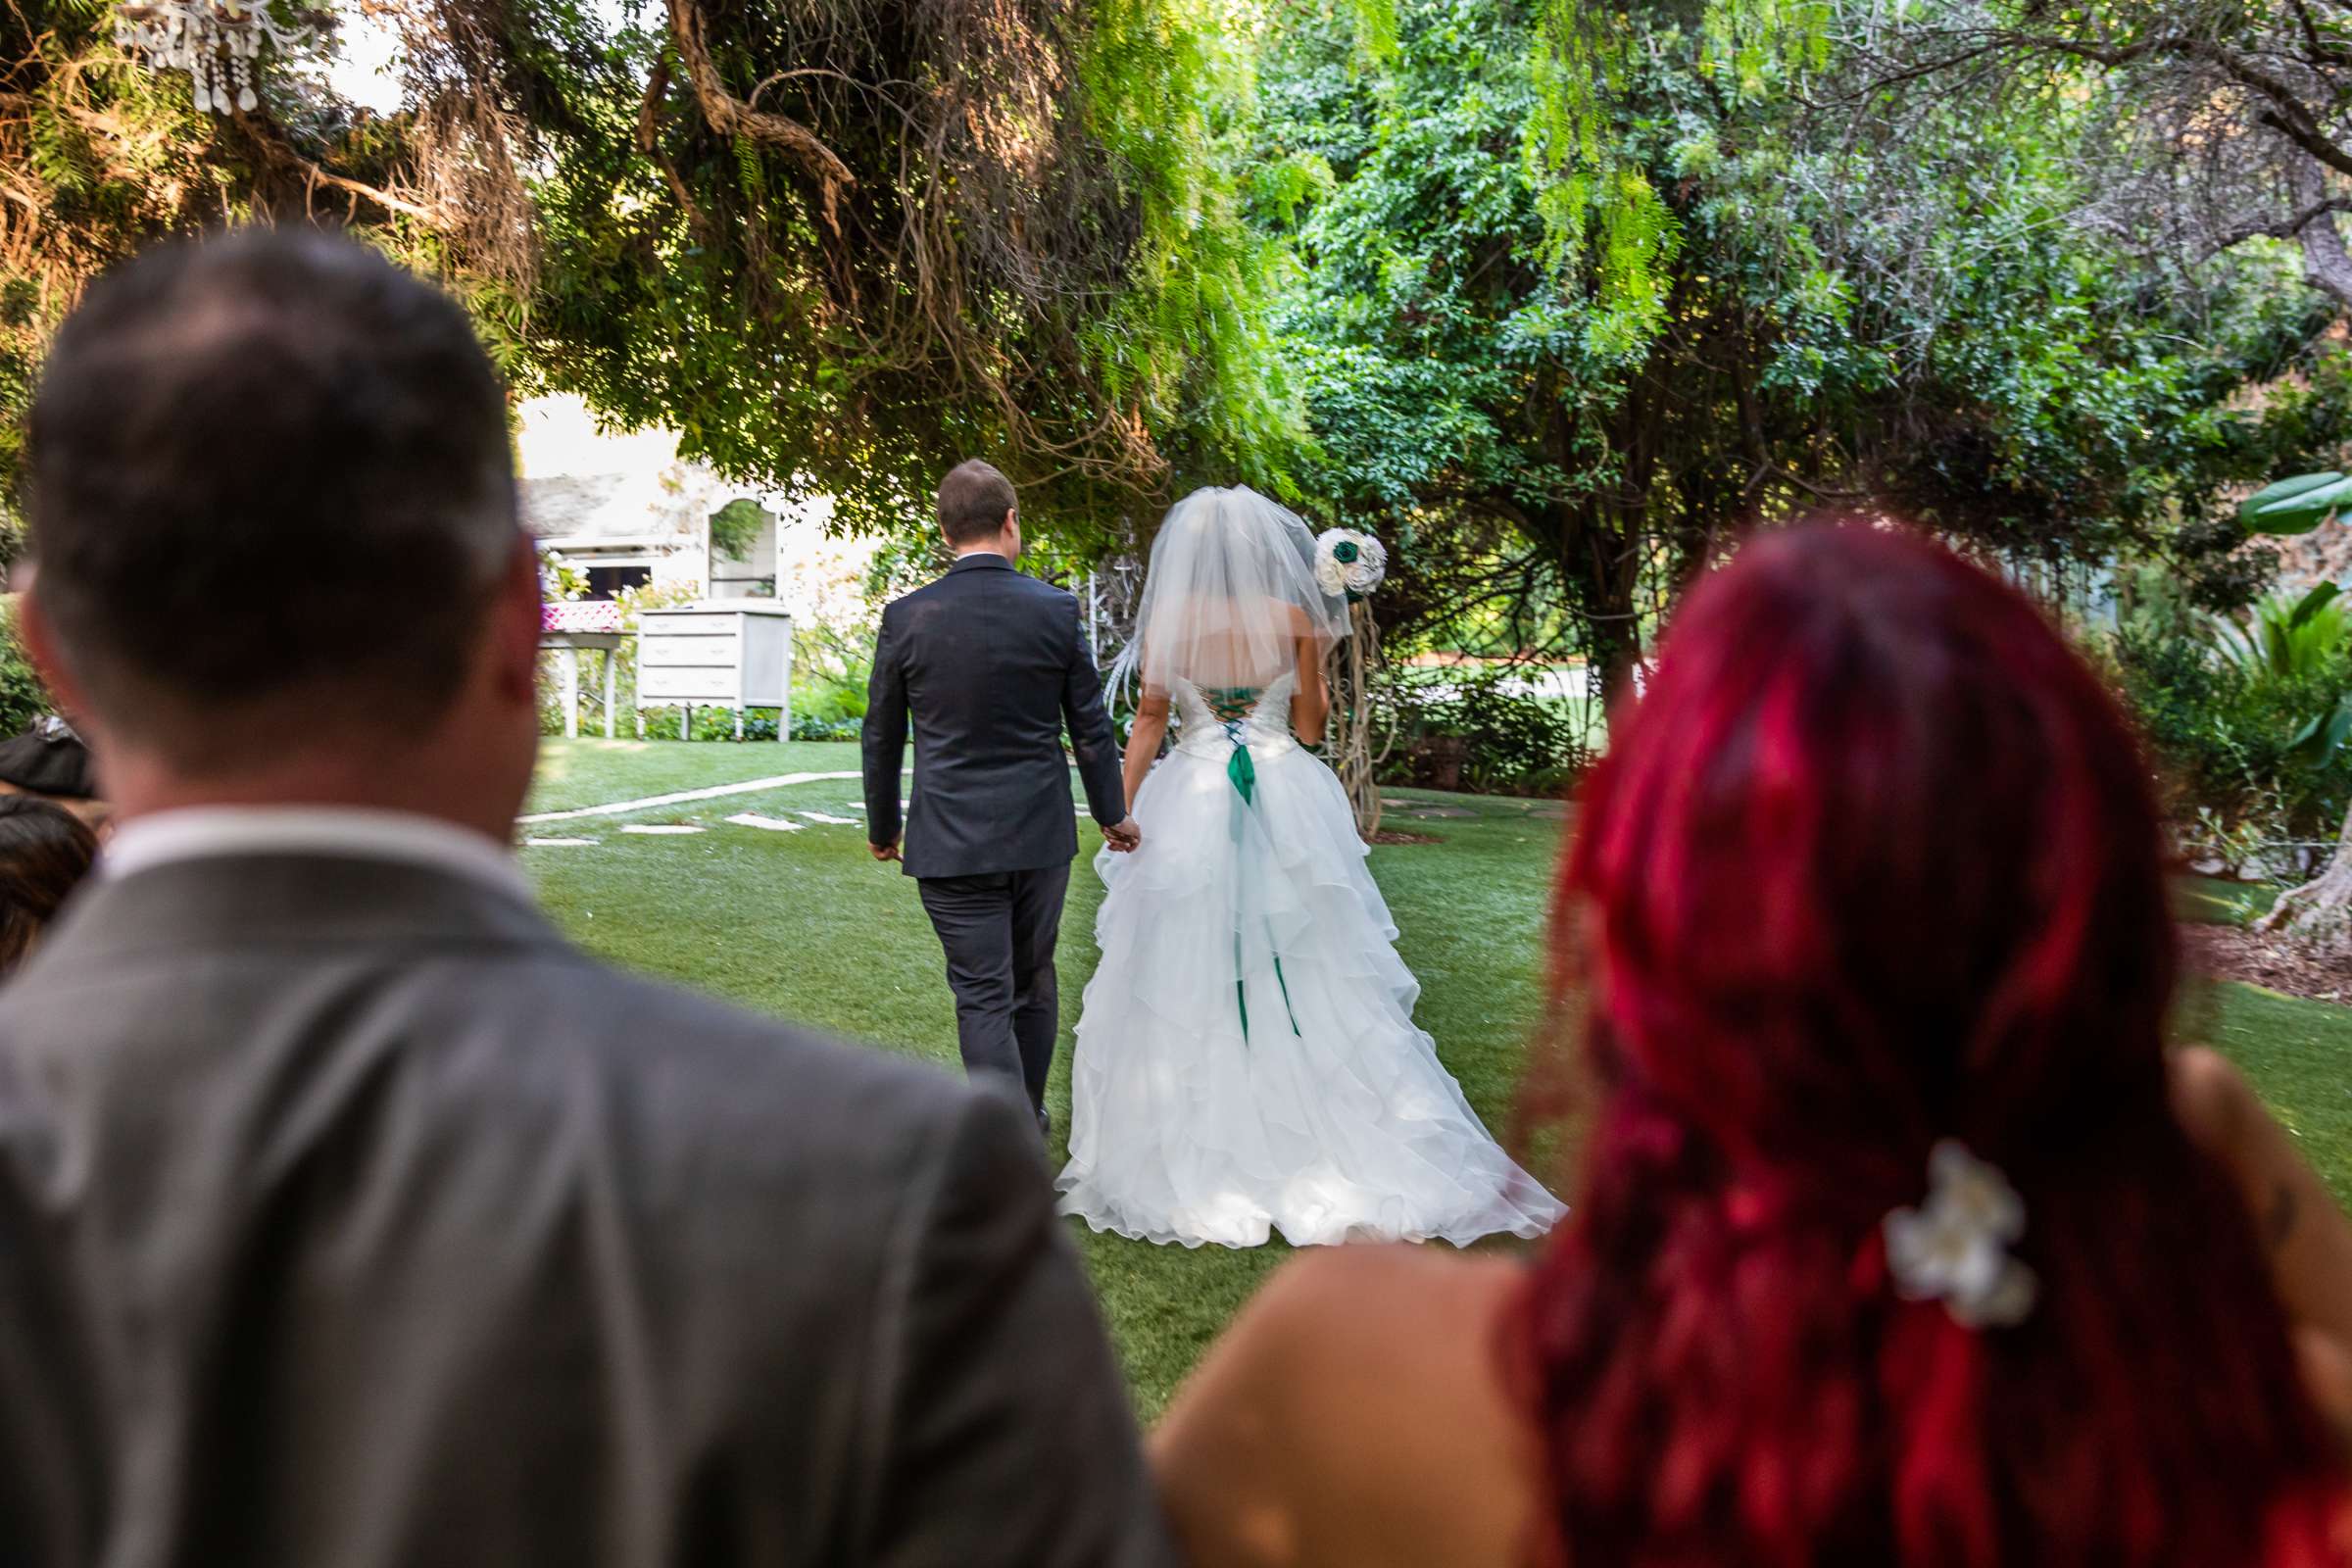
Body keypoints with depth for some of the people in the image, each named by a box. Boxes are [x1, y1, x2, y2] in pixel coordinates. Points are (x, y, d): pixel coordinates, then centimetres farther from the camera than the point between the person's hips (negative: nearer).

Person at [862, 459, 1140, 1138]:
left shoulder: (906, 617, -6)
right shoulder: (1056, 610, -5)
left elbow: (881, 736, 2)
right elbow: (1092, 727, 3)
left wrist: (882, 826, 17)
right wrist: (1113, 813, 17)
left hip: (952, 844, -2)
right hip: (1041, 834, 2)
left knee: (984, 999, 1)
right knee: (1034, 980, 19)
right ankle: (1030, 1112, 36)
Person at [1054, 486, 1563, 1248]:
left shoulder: (1167, 619, -2)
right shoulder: (1294, 619, -2)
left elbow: (1149, 720, -2)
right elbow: (1310, 724, 3)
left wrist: (1123, 809, 4)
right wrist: (1322, 649, 12)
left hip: (1190, 805, 0)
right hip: (1286, 802, 1)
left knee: (1189, 980, 5)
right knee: (1305, 976, 7)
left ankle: (1198, 1163, 9)